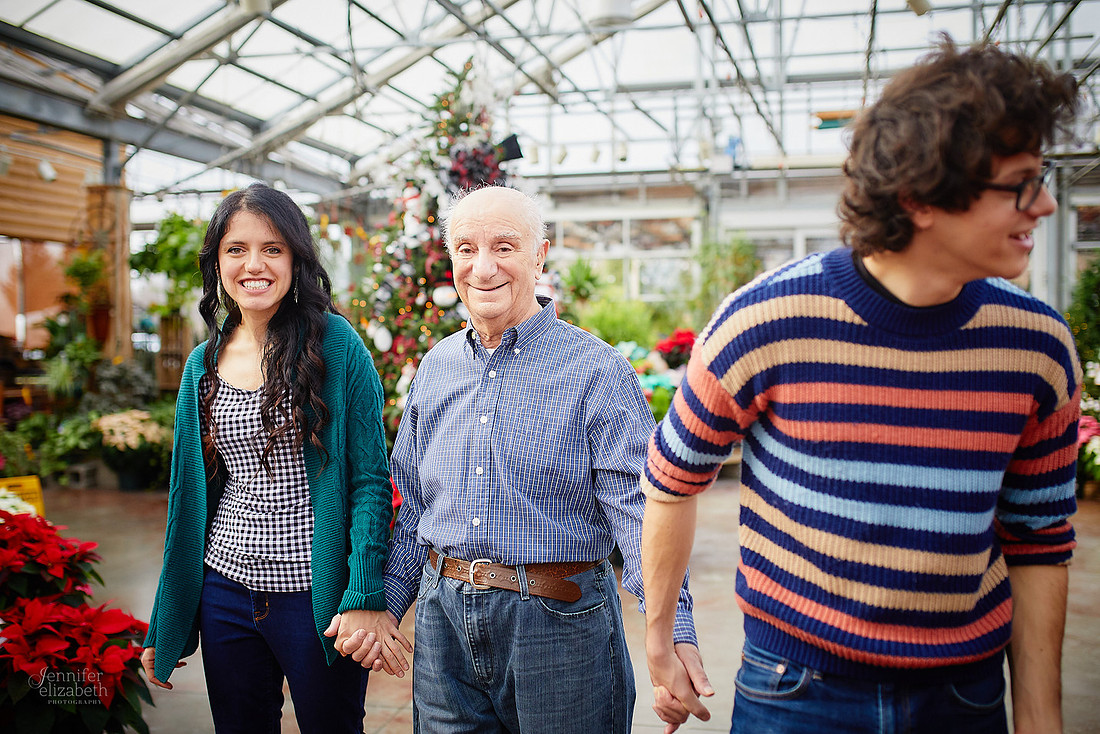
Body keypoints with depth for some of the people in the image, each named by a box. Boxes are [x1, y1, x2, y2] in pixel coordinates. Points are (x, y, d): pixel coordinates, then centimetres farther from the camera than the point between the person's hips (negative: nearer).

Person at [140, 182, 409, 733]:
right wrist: (164, 628, 13)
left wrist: (365, 597, -18)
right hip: (226, 591, 5)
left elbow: (370, 480, -10)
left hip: (316, 598, -4)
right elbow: (190, 492, 11)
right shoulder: (205, 363, 6)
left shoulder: (337, 346, -9)